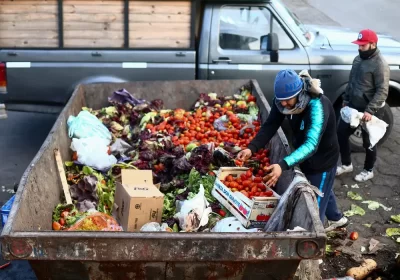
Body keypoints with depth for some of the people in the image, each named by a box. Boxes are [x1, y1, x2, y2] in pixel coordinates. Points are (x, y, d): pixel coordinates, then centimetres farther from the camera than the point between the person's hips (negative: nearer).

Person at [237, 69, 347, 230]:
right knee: (322, 191, 30)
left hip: (323, 159, -8)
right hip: (306, 158, 8)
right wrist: (251, 148, -33)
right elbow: (270, 126, -17)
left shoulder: (317, 107, -39)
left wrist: (283, 165, -60)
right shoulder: (284, 98, -18)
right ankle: (337, 218, 57)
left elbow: (311, 144, -48)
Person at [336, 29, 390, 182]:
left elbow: (382, 91, -23)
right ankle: (346, 164, 29)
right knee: (341, 134, 10)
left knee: (368, 142, 7)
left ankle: (368, 171, 27)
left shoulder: (380, 64, -20)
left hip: (370, 111, -8)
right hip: (353, 106, 8)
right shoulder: (358, 59, 6)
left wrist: (370, 110, -29)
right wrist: (346, 99, 19)